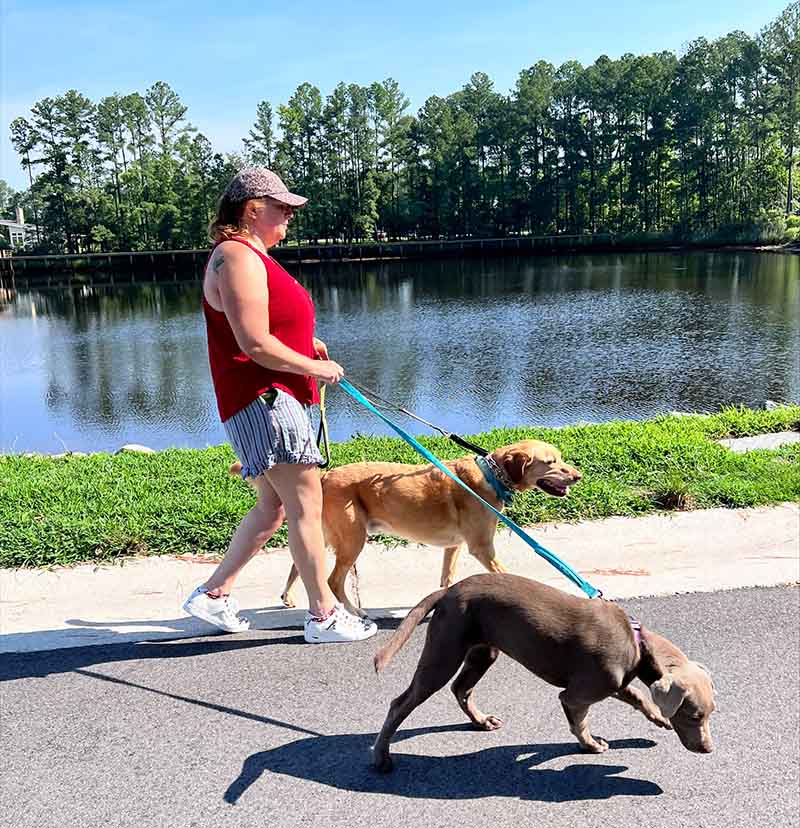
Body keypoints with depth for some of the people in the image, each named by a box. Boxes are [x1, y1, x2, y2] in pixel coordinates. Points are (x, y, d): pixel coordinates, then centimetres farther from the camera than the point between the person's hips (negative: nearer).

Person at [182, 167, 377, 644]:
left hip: (274, 397, 11)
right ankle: (324, 614, 2)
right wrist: (313, 367, -11)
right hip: (261, 398, -11)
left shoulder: (251, 256, 20)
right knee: (306, 502, -7)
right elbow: (255, 345, -21)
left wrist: (305, 342, 14)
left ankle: (215, 594, 24)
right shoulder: (238, 257, -14)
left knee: (274, 506, 15)